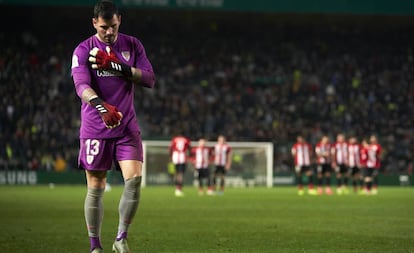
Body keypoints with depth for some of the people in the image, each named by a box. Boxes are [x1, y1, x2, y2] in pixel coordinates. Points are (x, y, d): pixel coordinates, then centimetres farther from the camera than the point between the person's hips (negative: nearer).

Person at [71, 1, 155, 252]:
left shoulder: (133, 45, 6)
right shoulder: (83, 50, -4)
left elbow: (150, 79, -2)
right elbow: (81, 85, -20)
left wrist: (118, 67, -16)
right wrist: (101, 106, -40)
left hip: (127, 126, 2)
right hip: (94, 127, -2)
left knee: (134, 178, -14)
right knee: (96, 188, 0)